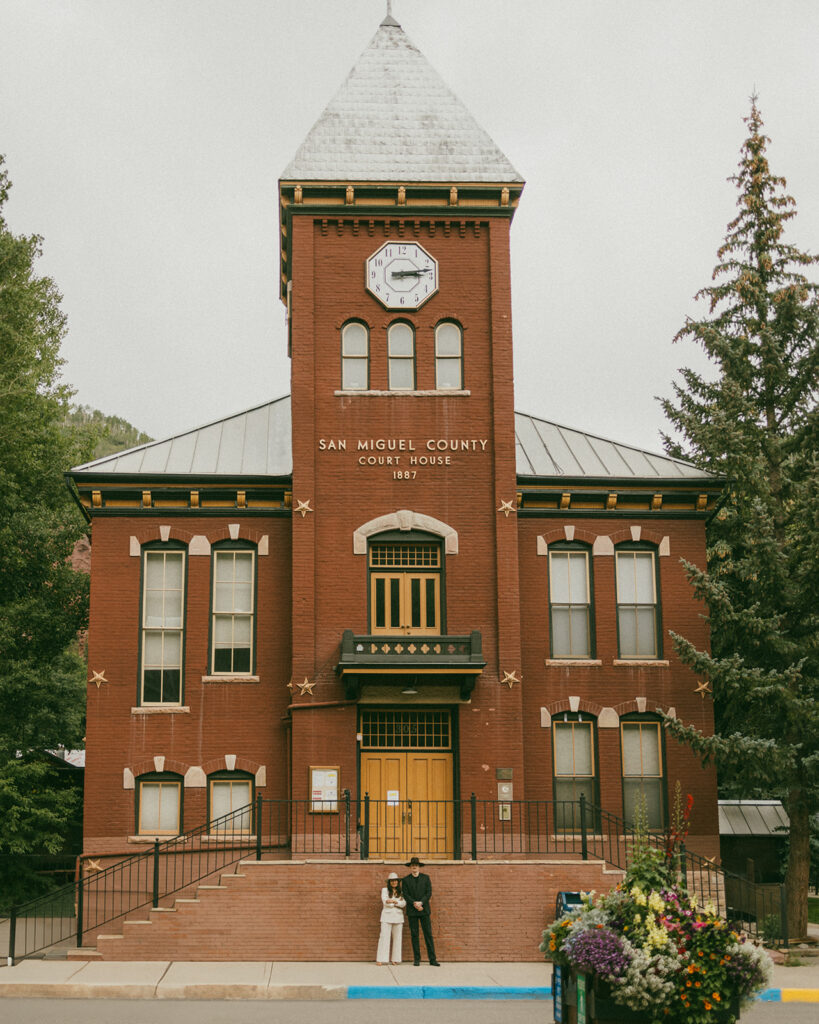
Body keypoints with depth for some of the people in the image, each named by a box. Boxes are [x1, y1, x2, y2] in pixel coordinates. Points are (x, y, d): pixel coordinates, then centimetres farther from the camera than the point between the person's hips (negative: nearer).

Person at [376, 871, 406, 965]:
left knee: (397, 938, 1)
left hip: (398, 917, 2)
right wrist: (398, 903, -13)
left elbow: (404, 904, -1)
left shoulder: (401, 891, 12)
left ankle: (395, 959, 6)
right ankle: (380, 959, -7)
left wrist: (393, 901, -13)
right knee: (384, 937, -7)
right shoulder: (385, 890, 7)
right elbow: (385, 902, -6)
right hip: (387, 916, -2)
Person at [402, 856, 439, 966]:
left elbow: (429, 893, 1)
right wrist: (414, 904, -15)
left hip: (424, 910, 0)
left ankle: (432, 960, -4)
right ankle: (416, 959, 5)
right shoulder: (406, 880, 7)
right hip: (412, 911, 0)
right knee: (414, 935, 1)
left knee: (428, 934, -4)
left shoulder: (425, 878, 8)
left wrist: (421, 902, -13)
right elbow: (406, 895, -1)